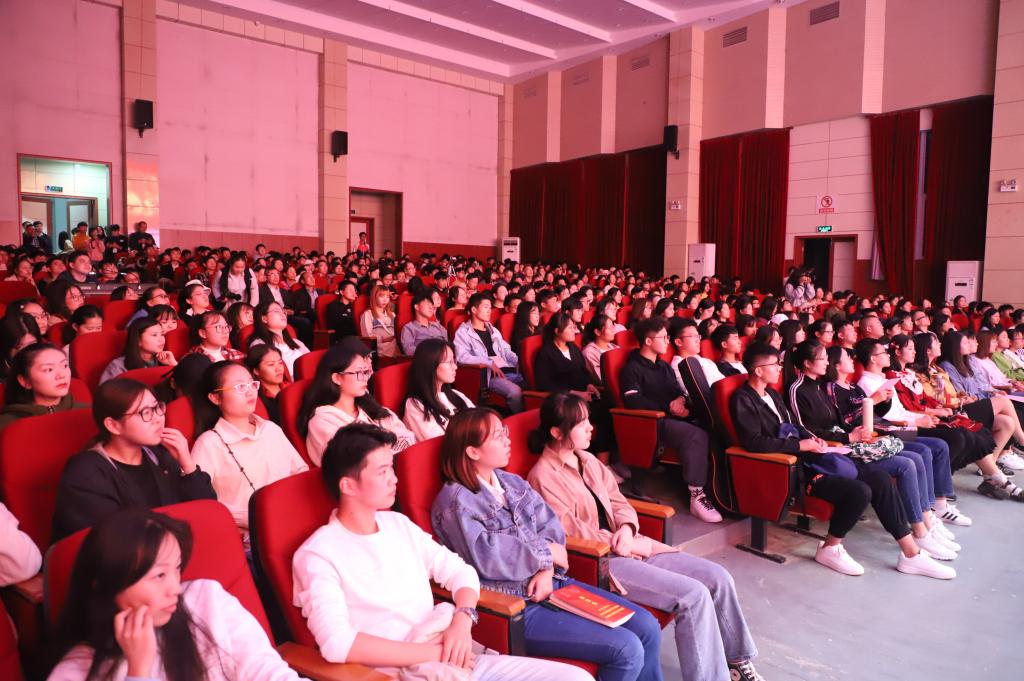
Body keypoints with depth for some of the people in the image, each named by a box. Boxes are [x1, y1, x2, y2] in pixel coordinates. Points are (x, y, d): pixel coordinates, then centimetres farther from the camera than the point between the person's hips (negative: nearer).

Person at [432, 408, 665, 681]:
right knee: (627, 650, -15)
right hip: (516, 606, -8)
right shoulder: (455, 502, -13)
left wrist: (548, 569, -13)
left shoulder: (512, 482, 11)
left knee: (647, 627, 0)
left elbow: (550, 525, 7)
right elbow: (488, 557, -24)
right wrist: (548, 553, -14)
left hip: (552, 582, 8)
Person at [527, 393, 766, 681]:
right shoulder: (543, 476, -13)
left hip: (625, 546, 8)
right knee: (693, 595, -22)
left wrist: (627, 528, -9)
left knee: (718, 578, -2)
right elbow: (572, 532, -16)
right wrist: (635, 545, -12)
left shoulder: (588, 460, 12)